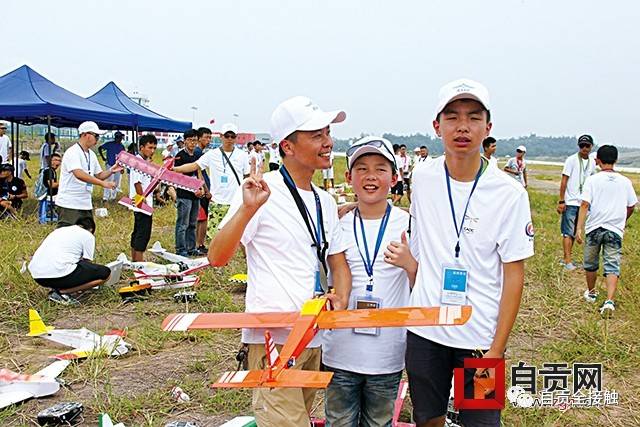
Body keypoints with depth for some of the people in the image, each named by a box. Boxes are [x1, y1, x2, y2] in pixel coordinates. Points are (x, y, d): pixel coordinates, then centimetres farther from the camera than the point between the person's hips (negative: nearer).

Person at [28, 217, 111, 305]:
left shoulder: (59, 230, 30)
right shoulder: (88, 236, 10)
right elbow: (87, 263, 15)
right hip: (57, 273, -8)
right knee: (105, 273, 0)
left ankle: (55, 288, 9)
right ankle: (62, 292, -4)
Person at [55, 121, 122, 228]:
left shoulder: (92, 154, 13)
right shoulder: (72, 152, -15)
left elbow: (99, 175, 20)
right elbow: (79, 174, -31)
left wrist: (111, 171, 0)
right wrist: (103, 183, -35)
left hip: (86, 205, 9)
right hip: (69, 205, -9)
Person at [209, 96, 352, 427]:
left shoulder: (325, 202, 13)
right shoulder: (264, 191, -10)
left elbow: (338, 263, 17)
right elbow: (216, 258, -16)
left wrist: (340, 297, -3)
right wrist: (248, 209, -30)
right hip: (273, 336, -8)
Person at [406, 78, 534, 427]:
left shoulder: (509, 193, -10)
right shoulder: (422, 179, 0)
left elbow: (514, 275, -8)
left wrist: (497, 349, -11)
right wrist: (417, 302, 12)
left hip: (481, 336, -3)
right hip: (424, 331, 3)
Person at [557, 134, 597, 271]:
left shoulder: (592, 162, 8)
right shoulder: (571, 160, -9)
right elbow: (564, 181, -10)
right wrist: (561, 201, -13)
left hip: (583, 202, 6)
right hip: (570, 202, -6)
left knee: (574, 232, 11)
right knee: (568, 232, -5)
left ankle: (566, 258, 19)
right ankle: (568, 261, -4)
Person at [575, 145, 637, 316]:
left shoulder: (592, 180, -6)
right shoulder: (625, 182, 3)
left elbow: (584, 204, -14)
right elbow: (631, 206, 11)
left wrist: (579, 228, -15)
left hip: (594, 228, -1)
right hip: (615, 230, 1)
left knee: (590, 263, 18)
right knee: (612, 266, -1)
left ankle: (591, 292, 35)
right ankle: (609, 301, -17)